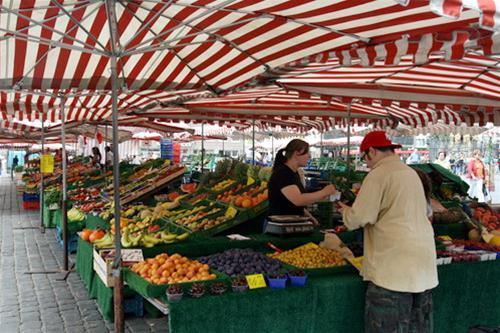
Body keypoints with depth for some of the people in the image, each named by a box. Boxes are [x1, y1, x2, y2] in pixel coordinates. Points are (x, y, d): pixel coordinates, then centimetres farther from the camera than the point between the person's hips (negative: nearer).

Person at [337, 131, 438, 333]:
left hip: (394, 263, -8)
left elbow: (359, 218, -13)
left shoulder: (379, 174, -11)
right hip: (423, 261, 8)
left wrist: (346, 211, 8)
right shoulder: (411, 173, 14)